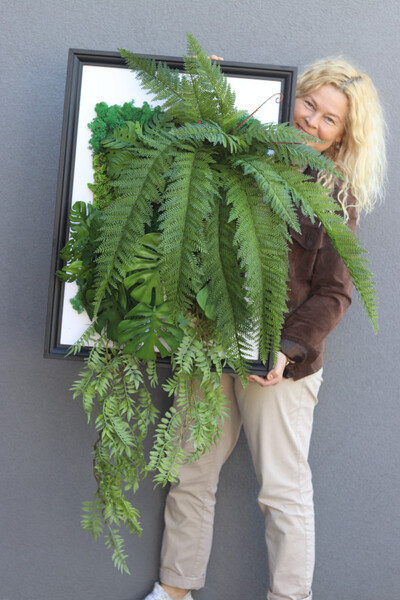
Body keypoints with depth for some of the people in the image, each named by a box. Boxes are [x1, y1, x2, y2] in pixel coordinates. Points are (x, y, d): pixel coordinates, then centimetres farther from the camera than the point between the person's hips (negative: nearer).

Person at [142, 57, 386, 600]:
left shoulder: (338, 196, 0)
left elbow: (333, 293, -4)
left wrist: (286, 350, -14)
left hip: (279, 358, -3)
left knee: (283, 490, 6)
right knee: (190, 475, 11)